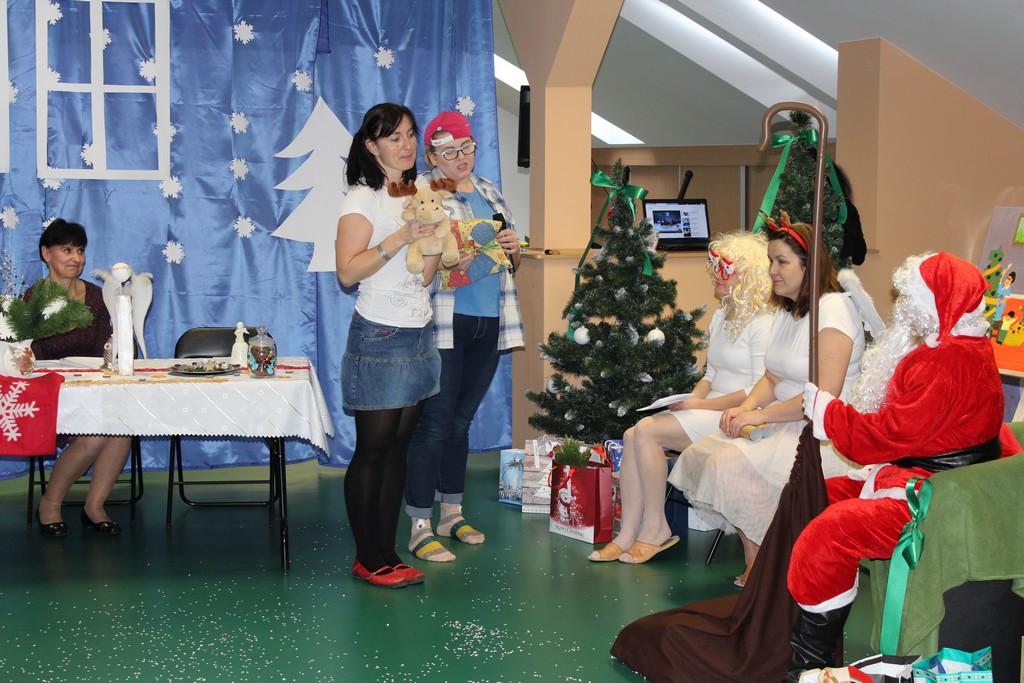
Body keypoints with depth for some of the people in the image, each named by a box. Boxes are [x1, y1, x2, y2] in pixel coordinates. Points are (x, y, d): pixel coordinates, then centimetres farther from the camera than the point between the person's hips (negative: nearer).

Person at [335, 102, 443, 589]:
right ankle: (368, 559, 5)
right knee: (373, 449, -2)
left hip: (419, 334, 7)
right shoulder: (363, 198, -7)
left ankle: (386, 553, 13)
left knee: (397, 448, 8)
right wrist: (400, 238, -22)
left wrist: (436, 239, -3)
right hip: (379, 335, -7)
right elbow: (347, 271, -17)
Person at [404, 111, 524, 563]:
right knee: (435, 421, -6)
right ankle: (420, 528, -1)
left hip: (488, 322, 6)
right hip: (445, 321, -6)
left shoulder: (490, 193, 17)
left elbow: (512, 265, 23)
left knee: (461, 420, 15)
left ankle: (451, 513, 25)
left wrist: (512, 249, 1)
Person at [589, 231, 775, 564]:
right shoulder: (720, 317, 19)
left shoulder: (763, 323, -10)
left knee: (647, 430, -24)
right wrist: (690, 400, 3)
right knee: (632, 436, -14)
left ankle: (655, 529, -12)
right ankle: (628, 535, -16)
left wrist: (702, 405, -16)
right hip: (708, 410, 9)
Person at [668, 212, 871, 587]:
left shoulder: (834, 310, -15)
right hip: (785, 420, 9)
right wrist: (745, 407, -5)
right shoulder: (787, 310, 15)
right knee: (702, 454, -9)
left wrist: (760, 415, -19)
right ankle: (754, 563, -3)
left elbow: (825, 395, -22)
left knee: (734, 468, -26)